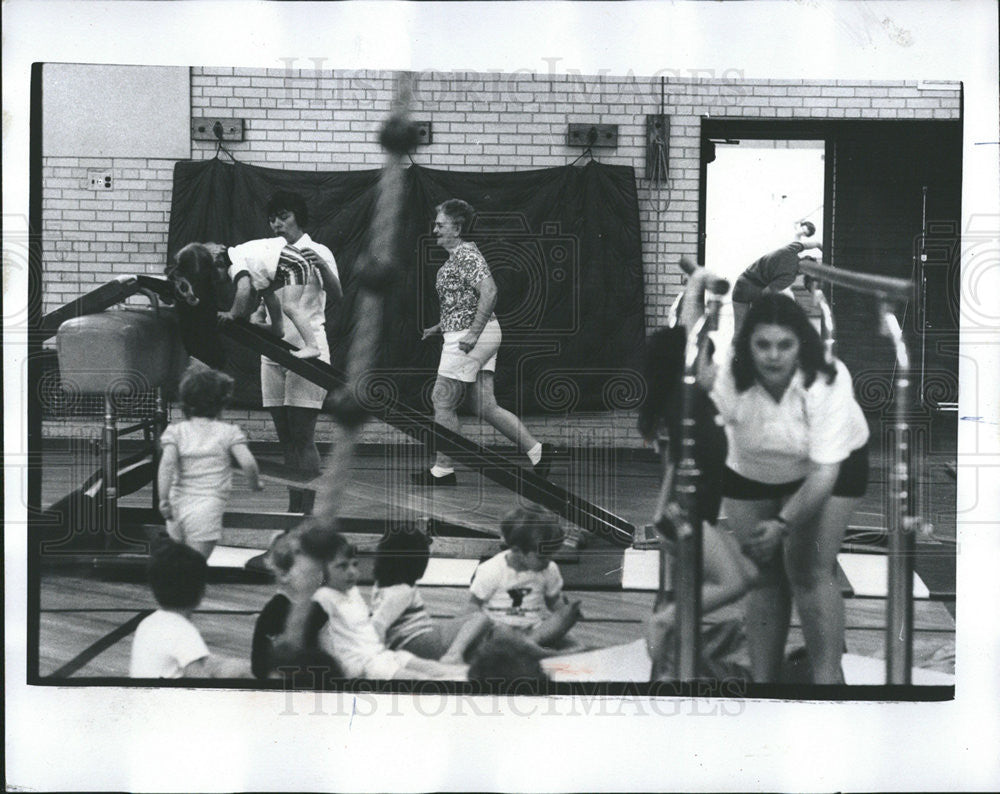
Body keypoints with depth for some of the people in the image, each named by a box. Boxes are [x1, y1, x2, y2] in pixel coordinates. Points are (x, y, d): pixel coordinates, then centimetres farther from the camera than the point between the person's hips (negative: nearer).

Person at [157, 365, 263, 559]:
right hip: (208, 507, -3)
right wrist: (255, 483, 9)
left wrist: (163, 499, -13)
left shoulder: (176, 431, 5)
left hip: (178, 504, 3)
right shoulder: (228, 432, 1)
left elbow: (167, 463, -10)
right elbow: (247, 462, -10)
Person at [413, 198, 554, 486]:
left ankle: (443, 471, 8)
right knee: (484, 406, 7)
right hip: (482, 337, 10)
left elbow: (489, 292, -27)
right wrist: (439, 328, 24)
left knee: (443, 401, 0)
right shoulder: (459, 256, 19)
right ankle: (536, 450, 4)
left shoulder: (465, 256, -14)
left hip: (468, 339, -10)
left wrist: (472, 333, -29)